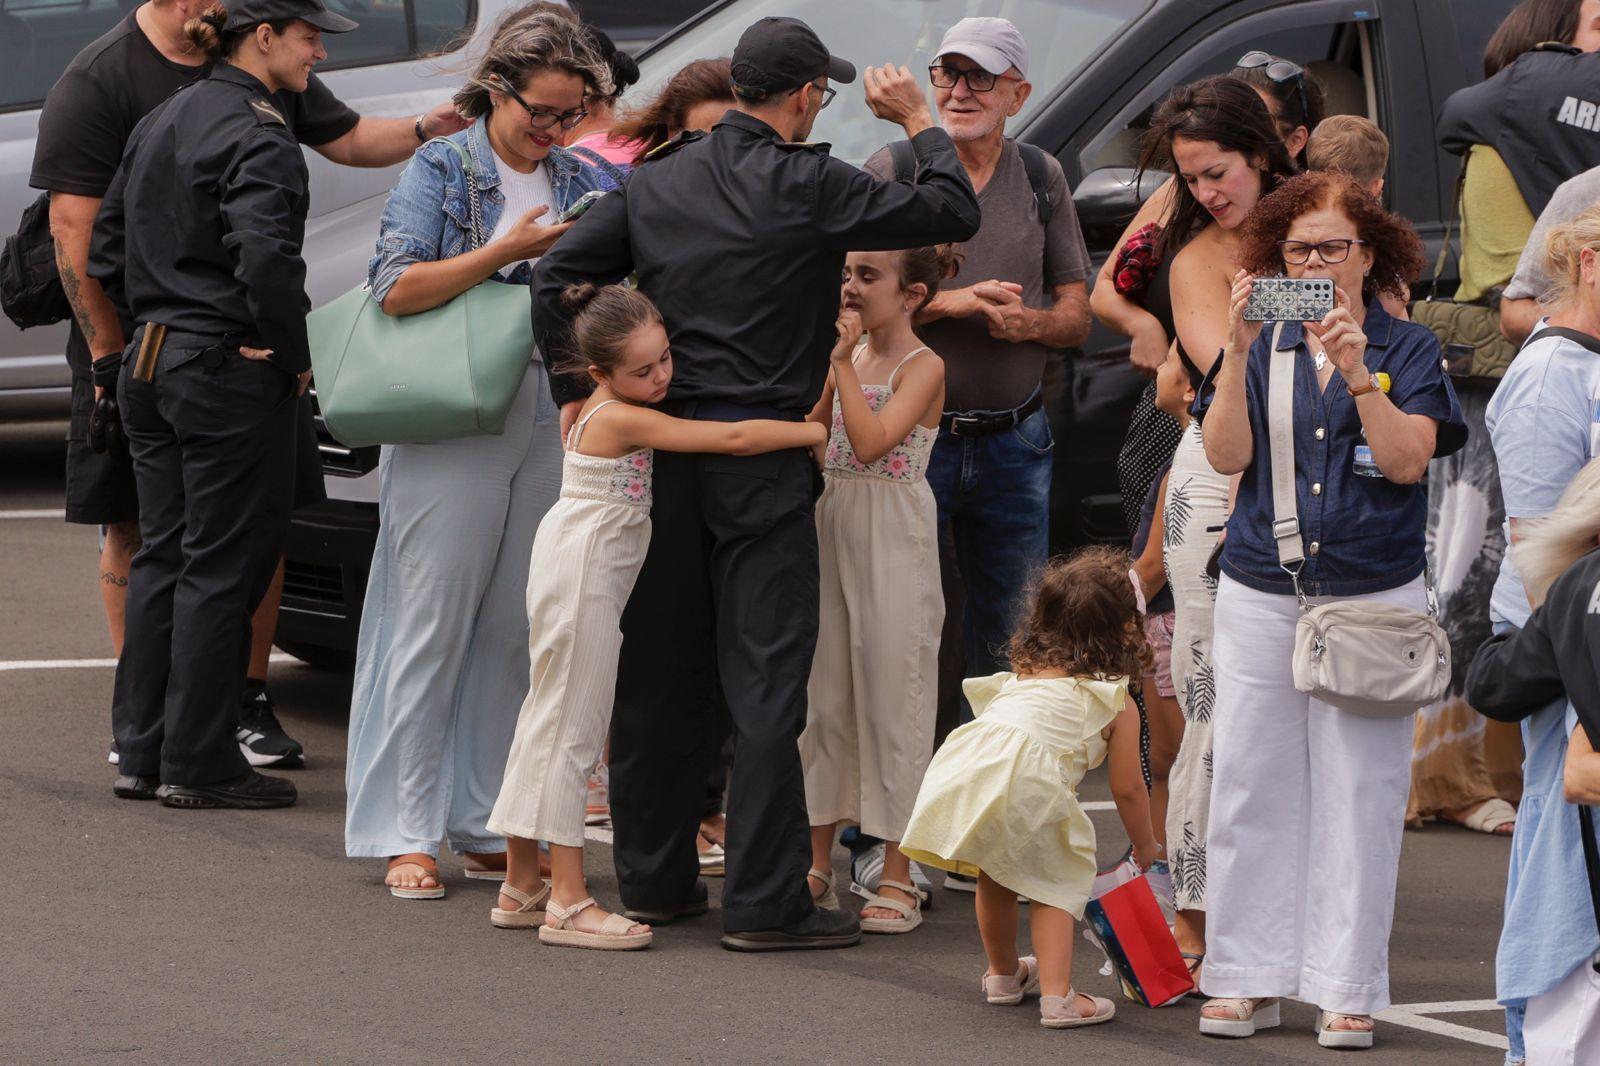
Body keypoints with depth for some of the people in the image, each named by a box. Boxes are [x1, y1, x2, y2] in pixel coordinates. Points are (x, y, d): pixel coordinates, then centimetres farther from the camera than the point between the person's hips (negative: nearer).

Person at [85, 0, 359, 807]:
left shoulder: (159, 124, 13)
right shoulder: (256, 135, -15)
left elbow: (105, 251, 16)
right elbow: (264, 255, -28)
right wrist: (292, 355, -16)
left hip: (151, 368, 9)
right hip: (231, 376, -9)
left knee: (161, 558, 14)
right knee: (220, 567, -2)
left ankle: (141, 753, 17)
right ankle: (197, 764, 2)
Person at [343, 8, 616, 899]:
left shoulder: (587, 184, 12)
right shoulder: (442, 172, -1)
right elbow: (397, 289, -11)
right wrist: (507, 252, -16)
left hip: (552, 429, 4)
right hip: (450, 427, -4)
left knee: (520, 634, 6)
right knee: (433, 627, -3)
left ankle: (489, 827, 13)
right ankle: (405, 834, 0)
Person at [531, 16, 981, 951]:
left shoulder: (659, 181, 8)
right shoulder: (807, 187, -10)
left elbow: (558, 277, 9)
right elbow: (953, 213, -6)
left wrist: (576, 392, 16)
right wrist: (919, 123, 10)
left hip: (661, 445, 6)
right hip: (761, 451, -6)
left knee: (659, 673, 12)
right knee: (767, 680, -3)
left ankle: (654, 878, 20)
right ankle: (765, 900, -5)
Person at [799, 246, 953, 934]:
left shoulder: (923, 367, -9)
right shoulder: (847, 358, 12)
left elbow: (871, 440, -21)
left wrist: (842, 361, -18)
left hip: (893, 541, -7)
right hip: (831, 528, 7)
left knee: (891, 695, -4)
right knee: (823, 690, 9)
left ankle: (897, 875, 1)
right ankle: (819, 863, 16)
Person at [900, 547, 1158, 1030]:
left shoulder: (1023, 675, 32)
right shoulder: (1117, 704, 16)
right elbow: (1127, 789, 18)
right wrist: (1145, 847, 35)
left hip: (960, 770, 5)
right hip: (1026, 778, -5)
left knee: (995, 874, 27)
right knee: (1054, 883, 10)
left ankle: (1003, 973, 46)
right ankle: (1057, 997, -3)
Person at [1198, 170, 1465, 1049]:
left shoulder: (1407, 350, 4)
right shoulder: (1262, 347, 9)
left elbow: (1408, 460, -9)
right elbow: (1227, 454, -4)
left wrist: (1358, 374, -22)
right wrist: (1239, 352, -15)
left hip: (1371, 600, -2)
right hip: (1261, 598, 2)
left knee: (1360, 794, -2)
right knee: (1251, 788, 1)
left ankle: (1347, 988, 3)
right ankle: (1248, 977, 9)